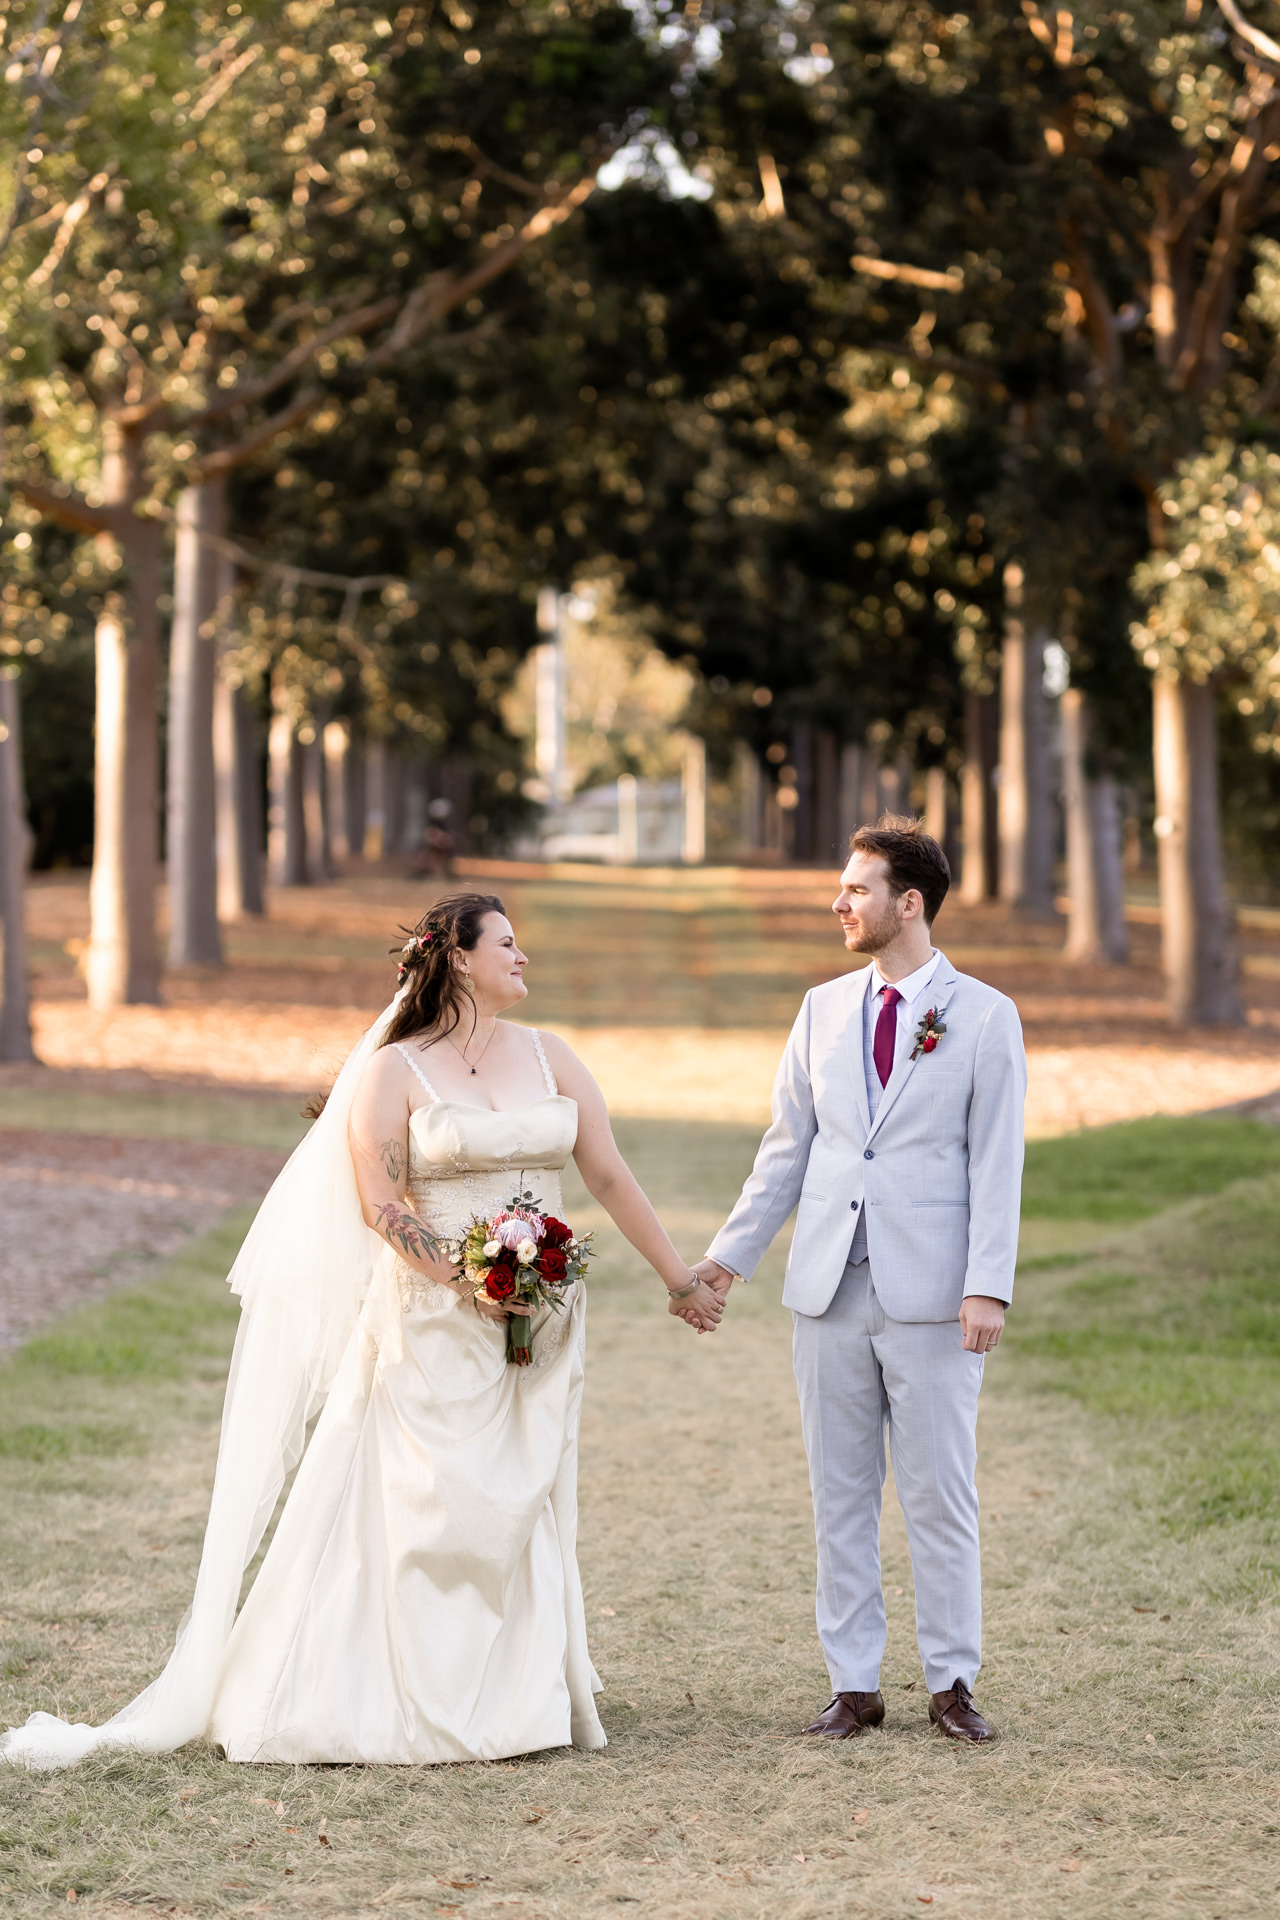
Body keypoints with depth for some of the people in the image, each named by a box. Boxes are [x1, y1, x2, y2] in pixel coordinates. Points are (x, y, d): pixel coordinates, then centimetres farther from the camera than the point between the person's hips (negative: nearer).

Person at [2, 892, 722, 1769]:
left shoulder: (549, 1057, 9)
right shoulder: (392, 1072, -4)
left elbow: (611, 1174, 9)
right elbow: (381, 1204, -9)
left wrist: (682, 1280, 7)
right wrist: (466, 1284, -19)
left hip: (540, 1324, 4)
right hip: (431, 1325, -4)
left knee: (523, 1506, 8)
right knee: (431, 1507, -5)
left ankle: (522, 1695, 17)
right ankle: (420, 1705, 3)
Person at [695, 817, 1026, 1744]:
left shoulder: (985, 1016, -2)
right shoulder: (824, 1009, 10)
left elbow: (997, 1164, -5)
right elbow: (788, 1146, 14)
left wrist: (988, 1286, -13)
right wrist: (730, 1255, 10)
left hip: (931, 1295, -4)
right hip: (830, 1288, 4)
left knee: (942, 1496, 2)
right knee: (841, 1495, 7)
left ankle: (953, 1682, 12)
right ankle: (855, 1685, 14)